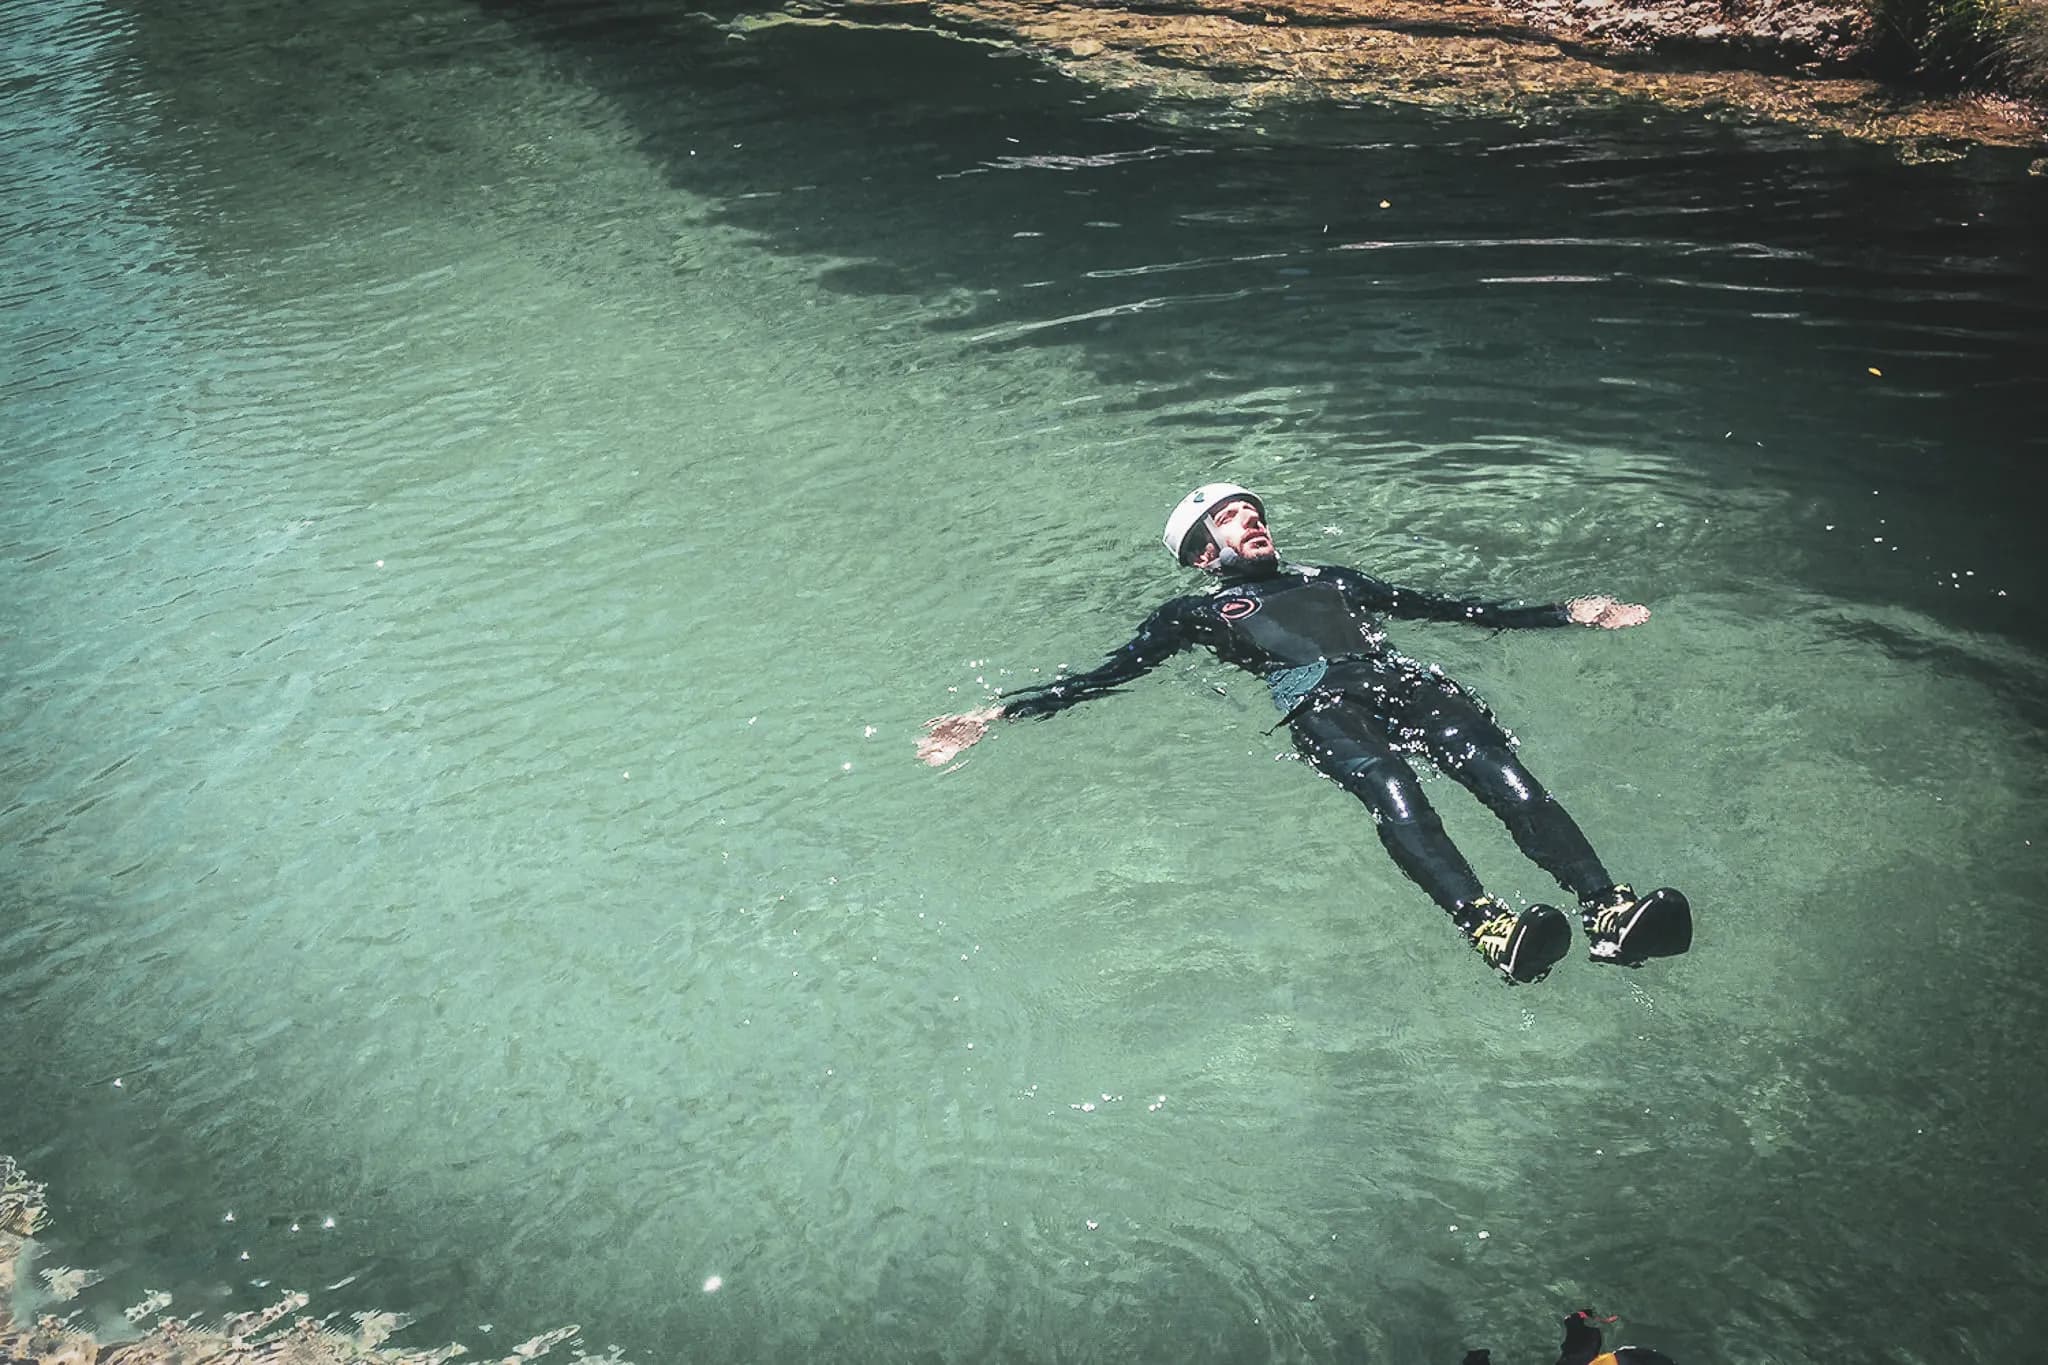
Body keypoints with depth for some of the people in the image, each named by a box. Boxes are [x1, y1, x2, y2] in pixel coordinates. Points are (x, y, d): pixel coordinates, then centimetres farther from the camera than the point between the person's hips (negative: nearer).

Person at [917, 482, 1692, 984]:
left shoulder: (1330, 581, 39)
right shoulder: (1196, 613, 28)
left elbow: (1452, 608, 39)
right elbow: (1106, 675, 18)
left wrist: (1570, 615, 36)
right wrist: (998, 714, 5)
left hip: (1402, 680, 4)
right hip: (1317, 702, -4)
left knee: (1503, 774, -28)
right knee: (1393, 794, -37)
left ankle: (1607, 912, -47)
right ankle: (1483, 923, -60)